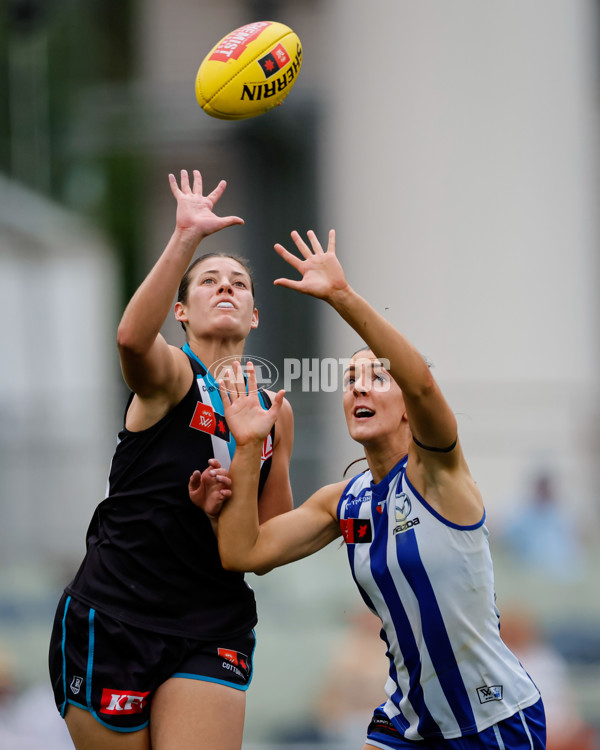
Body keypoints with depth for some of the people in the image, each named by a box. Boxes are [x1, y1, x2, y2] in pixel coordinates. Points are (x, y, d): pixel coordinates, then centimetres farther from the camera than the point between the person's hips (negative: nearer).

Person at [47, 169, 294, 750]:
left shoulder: (275, 412, 14)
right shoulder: (172, 374, -2)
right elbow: (132, 337, -28)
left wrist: (222, 512, -4)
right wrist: (186, 238, -35)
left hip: (212, 630, 4)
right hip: (111, 617, -4)